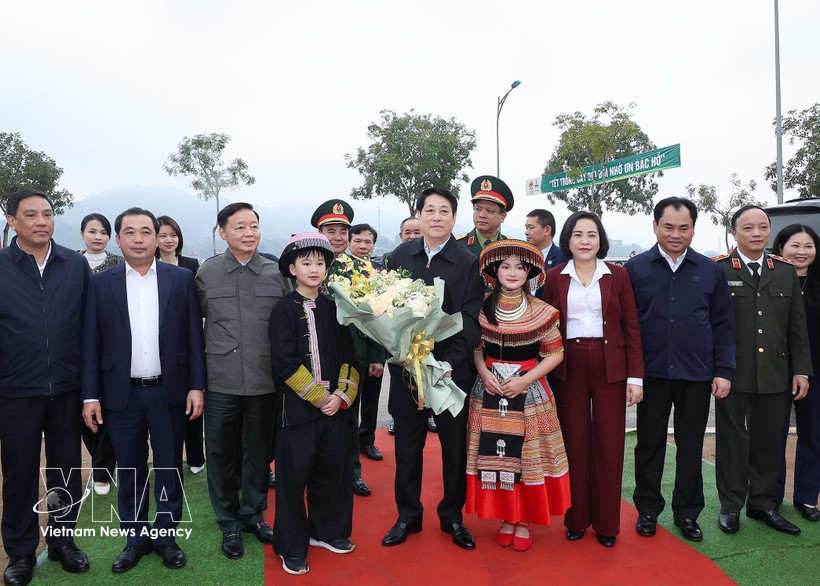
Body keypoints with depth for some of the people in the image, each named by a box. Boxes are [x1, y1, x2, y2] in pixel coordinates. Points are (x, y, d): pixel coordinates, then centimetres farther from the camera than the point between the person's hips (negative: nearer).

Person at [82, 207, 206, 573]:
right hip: (122, 394, 1)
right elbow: (91, 343, 1)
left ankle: (166, 536, 28)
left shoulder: (181, 279, -1)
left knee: (169, 469, 11)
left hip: (169, 392, 0)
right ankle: (136, 539, 30)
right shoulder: (101, 283, 1)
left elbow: (194, 337, 0)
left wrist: (197, 386, -4)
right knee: (129, 472, 13)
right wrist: (90, 395, -2)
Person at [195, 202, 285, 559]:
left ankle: (253, 513, 35)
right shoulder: (207, 273, 0)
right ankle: (229, 523, 29)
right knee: (221, 453, 10)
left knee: (259, 452, 14)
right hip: (221, 382, 0)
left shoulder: (277, 273, 2)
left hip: (265, 382, 1)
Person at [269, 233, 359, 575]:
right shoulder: (284, 310, -4)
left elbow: (348, 356, 7)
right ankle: (292, 547, 20)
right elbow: (285, 363, -11)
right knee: (294, 475, 3)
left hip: (335, 405, 4)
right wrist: (319, 397, -12)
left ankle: (326, 531, 33)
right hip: (298, 406, -4)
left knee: (332, 470, 13)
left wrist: (341, 395, -6)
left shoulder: (333, 309, 8)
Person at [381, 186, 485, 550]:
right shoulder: (400, 256, 5)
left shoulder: (468, 262, -4)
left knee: (455, 443, 11)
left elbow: (471, 319, -9)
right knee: (407, 442, 12)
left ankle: (452, 516, 30)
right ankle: (408, 516, 30)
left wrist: (451, 360, -21)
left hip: (452, 368, -2)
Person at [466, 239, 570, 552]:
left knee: (527, 455, 4)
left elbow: (555, 353, -2)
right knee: (495, 454, 6)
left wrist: (525, 380, -13)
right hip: (490, 390, 2)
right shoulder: (482, 307, -1)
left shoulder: (541, 311, -6)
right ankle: (505, 517, 24)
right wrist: (484, 374, -8)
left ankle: (524, 521, 22)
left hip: (529, 391, -1)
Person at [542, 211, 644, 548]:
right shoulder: (554, 278, 5)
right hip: (569, 368, 0)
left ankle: (607, 523, 19)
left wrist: (635, 376, -4)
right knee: (574, 442, 7)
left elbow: (632, 328, 2)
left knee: (609, 444, 3)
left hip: (610, 367, 0)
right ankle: (576, 519, 22)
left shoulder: (617, 276, 4)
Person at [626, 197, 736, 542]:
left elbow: (724, 325, 6)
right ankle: (647, 510, 26)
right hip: (651, 373, -1)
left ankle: (687, 513, 28)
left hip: (697, 376, 1)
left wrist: (724, 371, 0)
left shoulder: (710, 271, 5)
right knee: (649, 444, 11)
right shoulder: (636, 268, -1)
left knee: (691, 447, 11)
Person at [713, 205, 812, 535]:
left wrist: (801, 370, 7)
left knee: (768, 439, 12)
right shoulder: (717, 270, -4)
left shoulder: (785, 272, 10)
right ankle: (731, 505, 19)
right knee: (732, 439, 6)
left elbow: (797, 326, 11)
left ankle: (762, 502, 28)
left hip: (773, 373, 4)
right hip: (732, 373, -4)